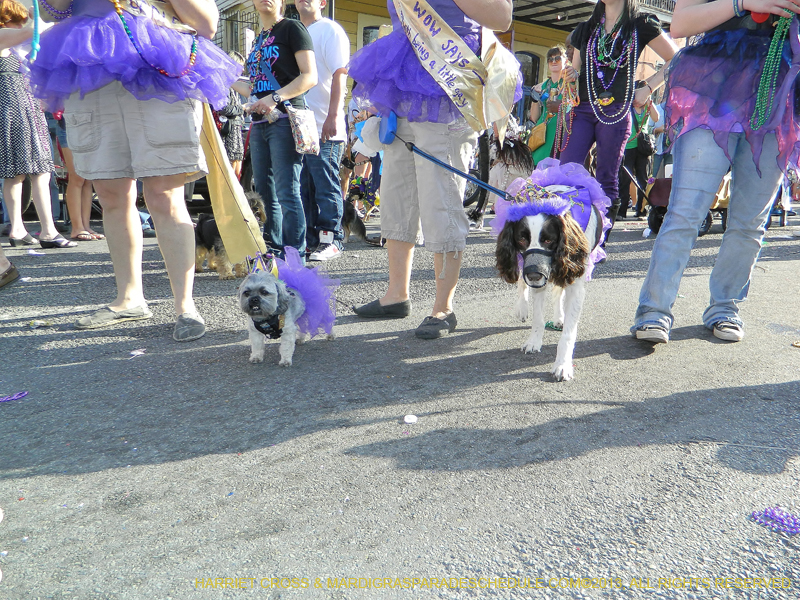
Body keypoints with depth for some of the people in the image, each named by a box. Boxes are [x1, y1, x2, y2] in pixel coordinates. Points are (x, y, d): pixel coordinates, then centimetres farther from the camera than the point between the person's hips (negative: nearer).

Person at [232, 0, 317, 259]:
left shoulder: (292, 28, 0)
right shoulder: (258, 38, 23)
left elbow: (310, 77, -11)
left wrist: (275, 98, -20)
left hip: (286, 119, -8)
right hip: (260, 122, 8)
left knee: (286, 192, -13)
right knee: (264, 192, 8)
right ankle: (273, 252, 16)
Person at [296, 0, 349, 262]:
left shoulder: (330, 30, -1)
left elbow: (339, 75, -11)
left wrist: (333, 116, -20)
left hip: (323, 127, -8)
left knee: (326, 187, -4)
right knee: (304, 187, 9)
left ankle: (331, 240, 3)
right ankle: (310, 239, 17)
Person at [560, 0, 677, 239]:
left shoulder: (641, 25, 8)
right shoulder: (586, 29, 19)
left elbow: (675, 60, 11)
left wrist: (647, 88, 0)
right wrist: (571, 75, 2)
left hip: (616, 111, -3)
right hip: (583, 109, 3)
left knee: (607, 180, -2)